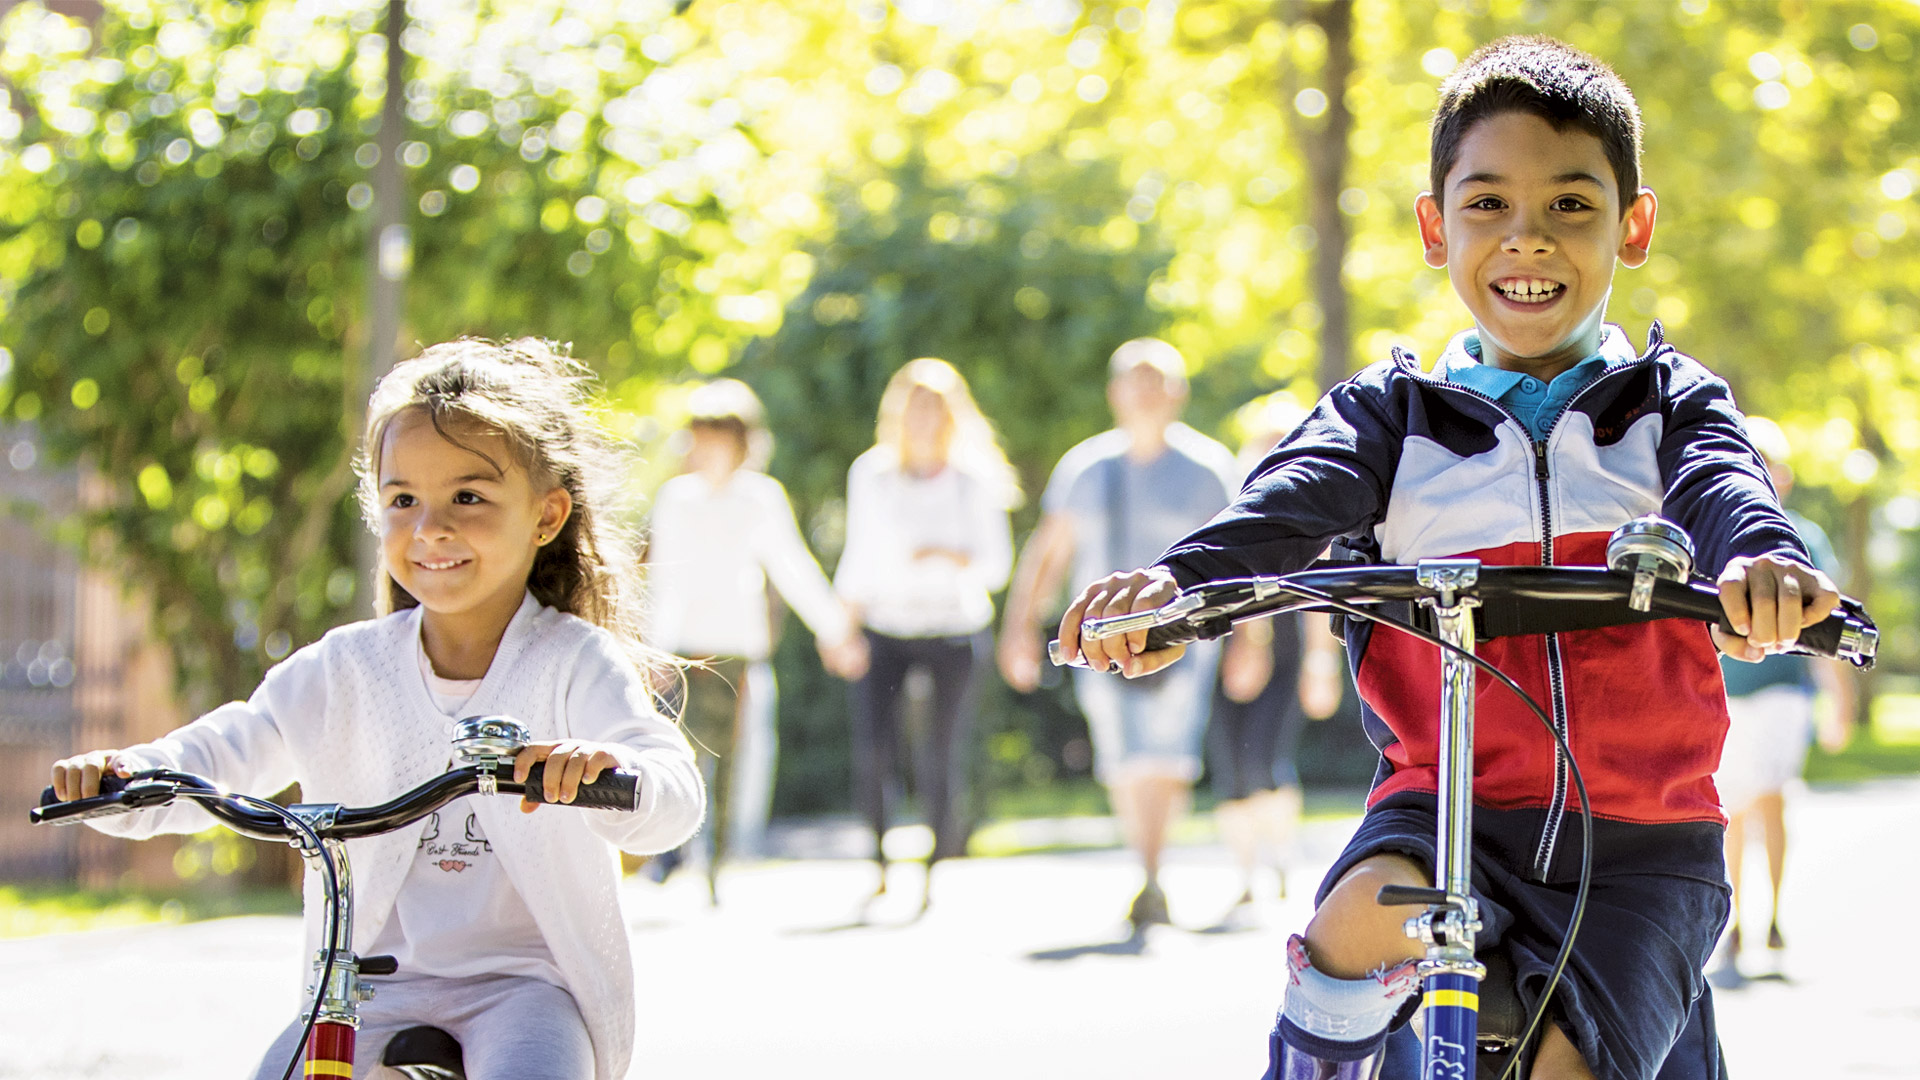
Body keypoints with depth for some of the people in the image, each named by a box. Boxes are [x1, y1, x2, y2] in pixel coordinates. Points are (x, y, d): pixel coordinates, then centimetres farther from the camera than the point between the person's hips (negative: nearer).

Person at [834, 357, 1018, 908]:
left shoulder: (976, 482, -2)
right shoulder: (869, 475, 4)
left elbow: (997, 566, -1)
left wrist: (950, 555, -19)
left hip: (955, 632, -1)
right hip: (884, 629, 1)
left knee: (942, 759, -8)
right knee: (872, 749, -16)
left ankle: (936, 873, 7)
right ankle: (879, 865, -2)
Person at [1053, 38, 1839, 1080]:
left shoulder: (1672, 403, 8)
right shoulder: (1393, 412, 8)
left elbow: (1724, 490, -14)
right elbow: (1289, 503, -11)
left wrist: (1763, 561, -40)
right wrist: (1174, 581, -34)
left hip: (1637, 846, 0)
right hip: (1446, 803, 0)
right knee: (1366, 916, -32)